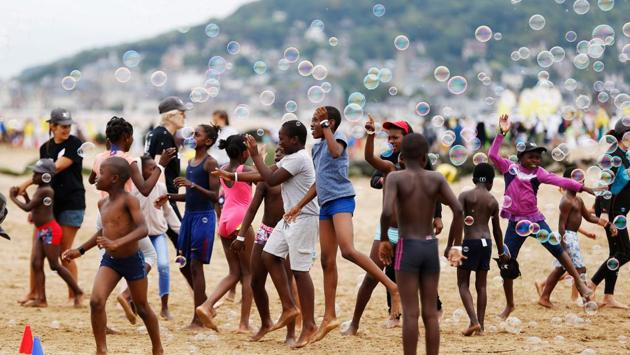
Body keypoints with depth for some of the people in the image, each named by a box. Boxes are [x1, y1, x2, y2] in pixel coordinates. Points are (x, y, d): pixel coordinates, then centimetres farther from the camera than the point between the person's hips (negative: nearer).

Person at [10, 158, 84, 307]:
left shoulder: (45, 191, -17)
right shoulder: (40, 189, 13)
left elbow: (28, 208, -19)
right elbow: (33, 209, 21)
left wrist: (13, 198, -6)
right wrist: (24, 195, 10)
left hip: (50, 230, -10)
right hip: (42, 231, 10)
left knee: (55, 265, -5)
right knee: (36, 264, 3)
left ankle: (78, 292, 5)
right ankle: (41, 299, 2)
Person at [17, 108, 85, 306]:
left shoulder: (75, 144, -7)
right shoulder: (45, 148, 11)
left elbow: (57, 168, -16)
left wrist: (28, 182, -18)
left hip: (71, 203, -5)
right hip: (49, 202, 5)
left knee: (64, 252, -4)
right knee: (37, 248, 0)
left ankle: (74, 295, 8)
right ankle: (33, 292, 11)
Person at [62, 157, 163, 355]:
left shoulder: (128, 200, -17)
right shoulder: (102, 204, 4)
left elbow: (142, 229, -29)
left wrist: (117, 243, -42)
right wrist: (81, 250, 23)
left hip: (132, 261, -5)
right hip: (109, 260, 5)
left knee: (142, 308, 10)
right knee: (96, 301, -16)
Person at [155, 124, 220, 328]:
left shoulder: (210, 163, -11)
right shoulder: (191, 162, 15)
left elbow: (215, 196, -17)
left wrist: (192, 185, -27)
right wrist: (170, 197, 10)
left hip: (203, 217, -9)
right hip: (189, 215, 9)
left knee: (195, 265, -7)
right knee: (183, 264, 12)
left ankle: (198, 319, 0)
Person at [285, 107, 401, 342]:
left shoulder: (338, 136, -3)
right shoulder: (317, 147, 21)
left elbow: (336, 151, -28)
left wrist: (325, 126, -23)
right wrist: (299, 206, 25)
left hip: (341, 199, -9)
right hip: (326, 204, 9)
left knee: (348, 250, -27)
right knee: (327, 261, 8)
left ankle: (392, 287, -22)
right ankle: (329, 317, 12)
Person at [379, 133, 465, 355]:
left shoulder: (395, 178, -7)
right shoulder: (436, 179, 3)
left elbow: (387, 212, -22)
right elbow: (458, 210, -9)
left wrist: (383, 240, -5)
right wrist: (454, 246, 0)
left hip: (407, 249, -3)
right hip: (431, 249, 3)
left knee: (410, 313, -2)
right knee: (430, 313, 7)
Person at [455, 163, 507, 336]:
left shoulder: (465, 196, -4)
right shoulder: (493, 201, 6)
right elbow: (497, 229, 10)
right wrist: (501, 252, 21)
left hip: (470, 242, -4)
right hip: (486, 242, 4)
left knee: (463, 283, 4)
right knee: (481, 285, 10)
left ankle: (474, 321, -11)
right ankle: (480, 325, 10)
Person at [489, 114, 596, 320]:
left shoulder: (538, 173, 0)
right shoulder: (509, 167, 1)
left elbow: (558, 181, -10)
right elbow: (492, 155, -11)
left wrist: (581, 187, -20)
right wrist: (502, 133, -17)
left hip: (535, 219, 0)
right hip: (515, 222, 0)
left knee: (556, 248, -16)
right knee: (507, 262, 4)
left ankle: (579, 282, -4)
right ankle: (509, 305, 18)